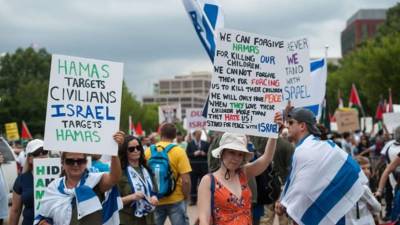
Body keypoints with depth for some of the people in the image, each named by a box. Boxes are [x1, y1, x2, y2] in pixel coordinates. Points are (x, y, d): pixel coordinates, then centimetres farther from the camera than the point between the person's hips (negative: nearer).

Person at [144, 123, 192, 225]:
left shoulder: (148, 151, 0)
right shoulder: (179, 151, -11)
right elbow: (186, 180, -16)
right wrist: (187, 196, 0)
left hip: (154, 200, 3)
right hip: (175, 200, -3)